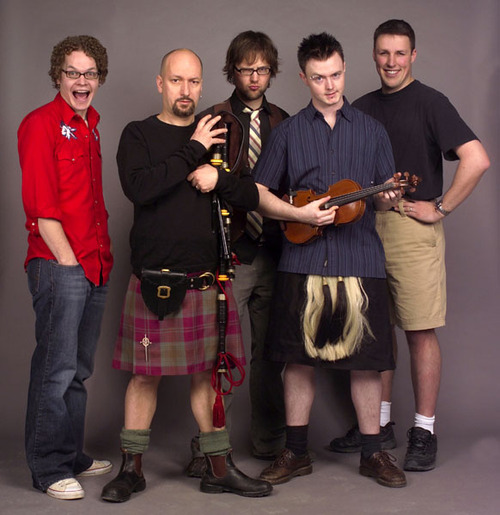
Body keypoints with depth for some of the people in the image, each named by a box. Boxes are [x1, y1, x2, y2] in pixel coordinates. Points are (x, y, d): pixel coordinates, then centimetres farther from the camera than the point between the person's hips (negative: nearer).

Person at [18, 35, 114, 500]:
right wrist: (68, 261, -14)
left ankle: (72, 456, 26)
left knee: (79, 369, 14)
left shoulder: (90, 126, 18)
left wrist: (101, 256, 15)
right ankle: (49, 468, 6)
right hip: (58, 265, -8)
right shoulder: (41, 125, -7)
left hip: (95, 266, 8)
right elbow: (41, 206, -13)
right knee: (56, 369, -4)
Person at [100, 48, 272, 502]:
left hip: (208, 276, 3)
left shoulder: (216, 136, 15)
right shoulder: (139, 134, 4)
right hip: (154, 276, -3)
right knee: (145, 374, 2)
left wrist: (218, 177, -8)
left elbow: (252, 196, 11)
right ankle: (132, 467, 16)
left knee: (207, 372, 8)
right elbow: (140, 188, -16)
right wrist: (193, 151, -11)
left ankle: (218, 468, 17)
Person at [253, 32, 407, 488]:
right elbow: (259, 194, 7)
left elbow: (385, 193, 11)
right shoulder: (289, 131, 9)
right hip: (302, 260, 0)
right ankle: (297, 452, 18)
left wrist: (389, 198, -13)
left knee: (366, 359, 2)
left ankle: (373, 452, 16)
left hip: (360, 259, 0)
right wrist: (301, 214, -9)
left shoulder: (371, 130, 12)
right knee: (300, 357, 5)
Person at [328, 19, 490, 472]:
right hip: (366, 227, 6)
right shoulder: (363, 108, 15)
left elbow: (477, 160, -13)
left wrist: (440, 208, -12)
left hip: (412, 228, -6)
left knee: (420, 330, -2)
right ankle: (379, 422, 22)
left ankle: (424, 432, 7)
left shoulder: (429, 102, -3)